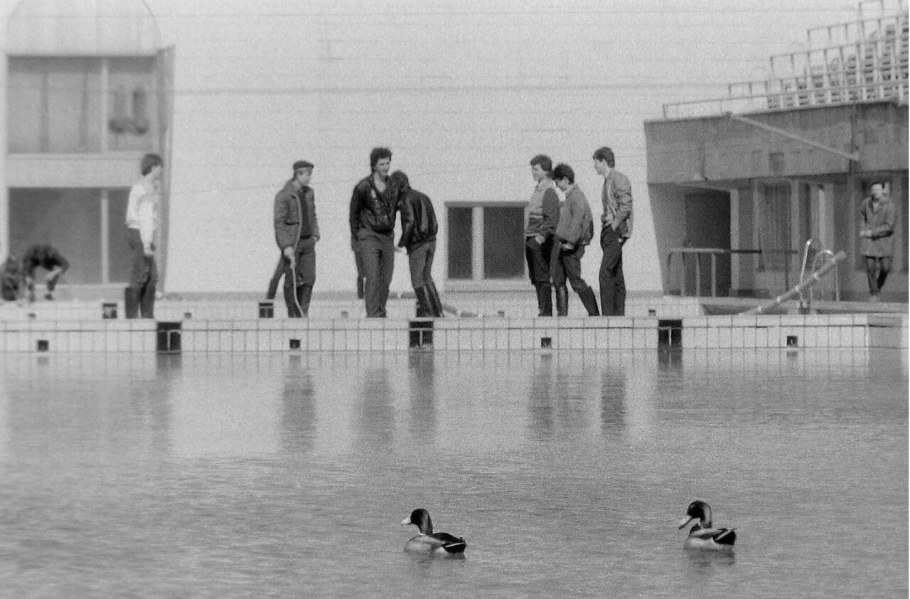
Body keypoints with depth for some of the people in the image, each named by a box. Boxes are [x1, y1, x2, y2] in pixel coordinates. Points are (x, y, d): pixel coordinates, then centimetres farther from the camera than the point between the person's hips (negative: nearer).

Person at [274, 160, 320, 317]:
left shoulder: (309, 193, 10)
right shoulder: (283, 195, -11)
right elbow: (279, 222, -14)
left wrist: (315, 235, 11)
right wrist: (286, 246, -20)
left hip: (307, 241, 6)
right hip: (291, 242, -6)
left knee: (309, 278, -1)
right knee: (292, 279, -2)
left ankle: (303, 312, 8)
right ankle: (292, 314, 7)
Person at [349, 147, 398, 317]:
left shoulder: (392, 185, 2)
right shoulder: (363, 187, -9)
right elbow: (354, 212, 3)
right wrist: (354, 236, 9)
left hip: (387, 237, 5)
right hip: (368, 236, -5)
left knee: (386, 279, 6)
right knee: (372, 277, -14)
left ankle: (381, 313, 17)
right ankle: (372, 314, -16)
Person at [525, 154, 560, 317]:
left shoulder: (549, 191, -11)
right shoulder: (538, 189, 18)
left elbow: (551, 218, -20)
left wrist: (542, 235, -30)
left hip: (540, 241, -10)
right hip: (531, 239, 10)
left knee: (542, 277, -9)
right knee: (535, 278, 10)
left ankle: (546, 311, -8)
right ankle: (542, 310, 13)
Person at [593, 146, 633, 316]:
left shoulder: (619, 180, -10)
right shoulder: (607, 181, 19)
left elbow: (625, 206, -18)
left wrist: (613, 226, -16)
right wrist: (605, 228, 12)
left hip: (616, 231, -10)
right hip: (608, 232, 10)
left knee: (605, 272, -17)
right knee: (616, 275, 7)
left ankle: (608, 313, -20)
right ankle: (619, 314, 6)